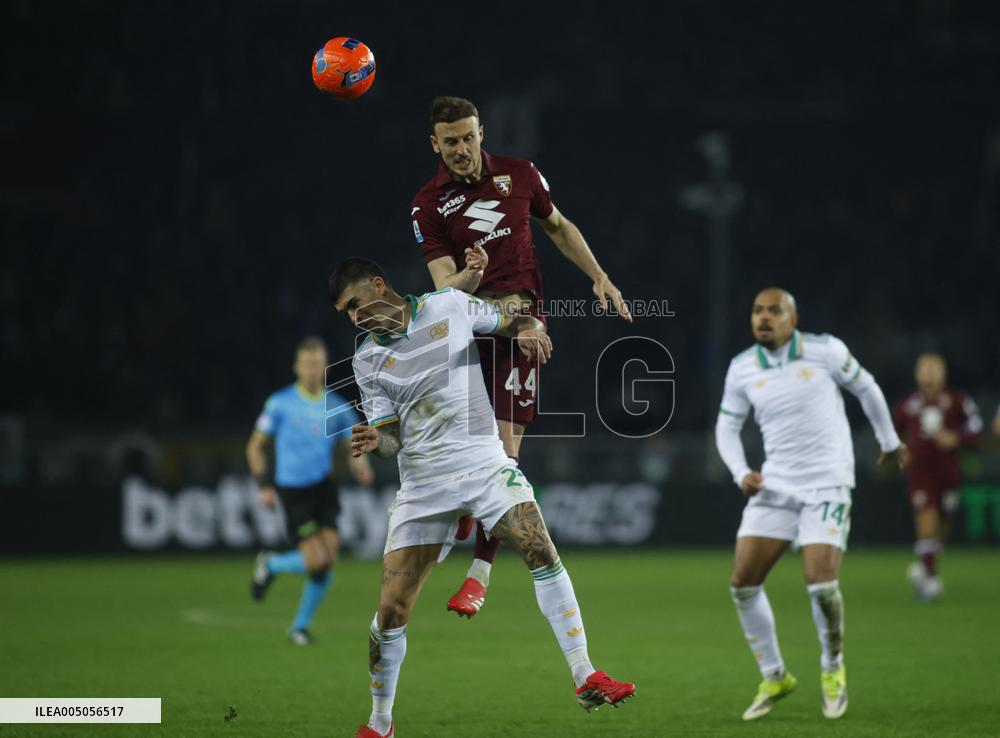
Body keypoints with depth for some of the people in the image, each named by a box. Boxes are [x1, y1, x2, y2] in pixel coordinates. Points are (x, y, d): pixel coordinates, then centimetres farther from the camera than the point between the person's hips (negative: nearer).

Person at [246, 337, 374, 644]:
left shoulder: (336, 407, 6)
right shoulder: (280, 403, -3)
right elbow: (255, 447, 3)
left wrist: (360, 466, -12)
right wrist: (264, 485, -7)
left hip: (323, 488, 4)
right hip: (292, 490, -4)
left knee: (328, 562, -7)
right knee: (317, 560, -15)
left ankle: (301, 625, 12)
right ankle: (270, 565, 17)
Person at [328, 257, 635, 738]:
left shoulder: (449, 306, 2)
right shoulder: (368, 361, 4)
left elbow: (514, 322, 11)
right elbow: (390, 439, 3)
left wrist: (529, 330, -12)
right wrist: (374, 442, -20)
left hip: (484, 463, -1)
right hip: (423, 483, 1)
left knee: (541, 553, -24)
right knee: (391, 610, -4)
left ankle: (585, 679, -20)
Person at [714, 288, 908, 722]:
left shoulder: (824, 351, -7)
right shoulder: (742, 369, 2)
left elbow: (865, 388, 9)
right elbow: (727, 426, 13)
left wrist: (890, 441, 19)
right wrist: (741, 474, -4)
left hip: (827, 485, -4)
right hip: (776, 486, 4)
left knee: (821, 583, -17)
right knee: (743, 583, -5)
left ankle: (833, 670, 10)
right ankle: (773, 678, 13)